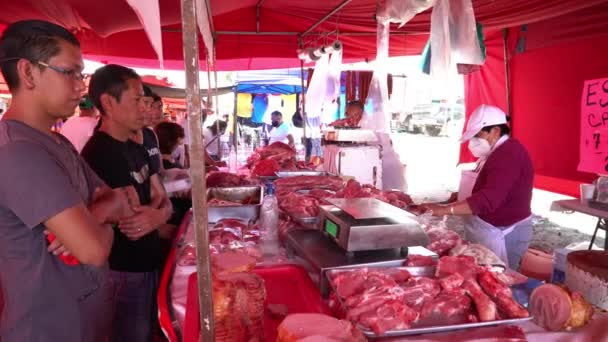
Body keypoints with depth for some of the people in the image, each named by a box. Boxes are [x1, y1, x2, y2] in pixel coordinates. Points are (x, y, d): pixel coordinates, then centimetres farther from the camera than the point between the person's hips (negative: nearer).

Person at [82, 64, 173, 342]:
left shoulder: (137, 150, 7)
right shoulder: (97, 155, -22)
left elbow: (164, 202, 4)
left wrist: (157, 215, -16)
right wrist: (151, 208, -8)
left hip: (147, 264, 9)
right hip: (124, 273, -8)